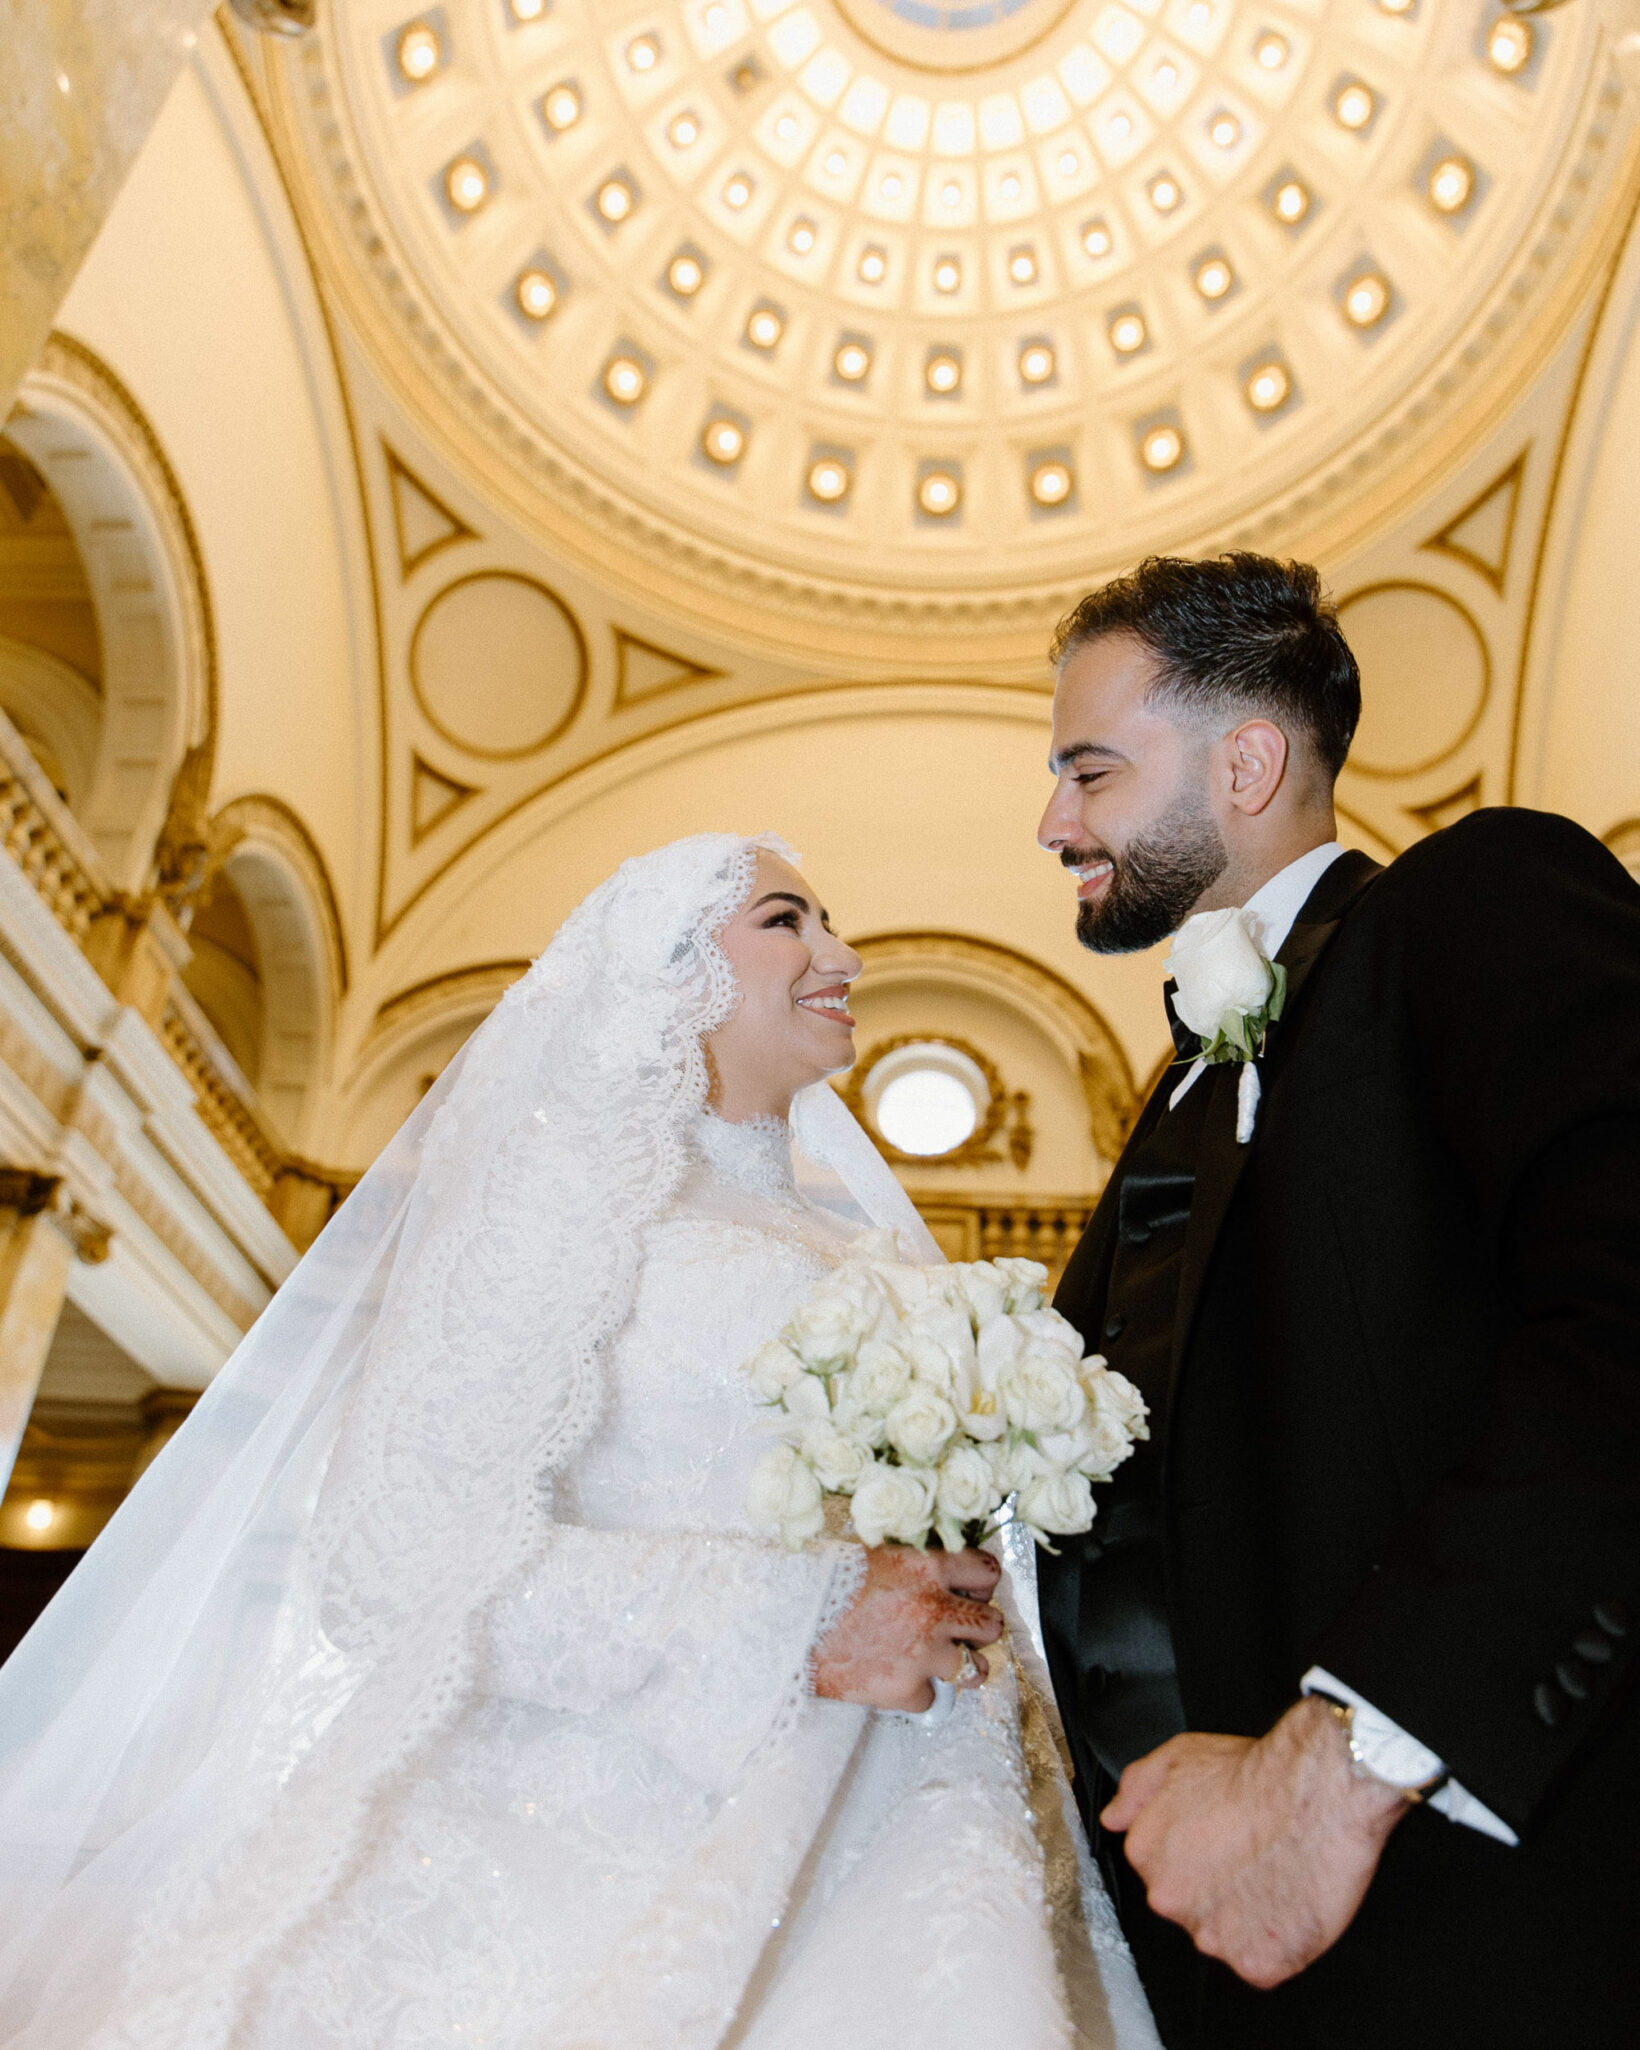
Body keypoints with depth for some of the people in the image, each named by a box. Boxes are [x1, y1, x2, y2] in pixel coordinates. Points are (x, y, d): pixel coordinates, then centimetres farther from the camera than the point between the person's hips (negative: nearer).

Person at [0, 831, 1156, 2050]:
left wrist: (952, 1616, 3)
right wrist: (803, 1630, -17)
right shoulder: (579, 1182, -3)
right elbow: (402, 1552, -13)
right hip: (630, 1846, -6)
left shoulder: (850, 1245, 17)